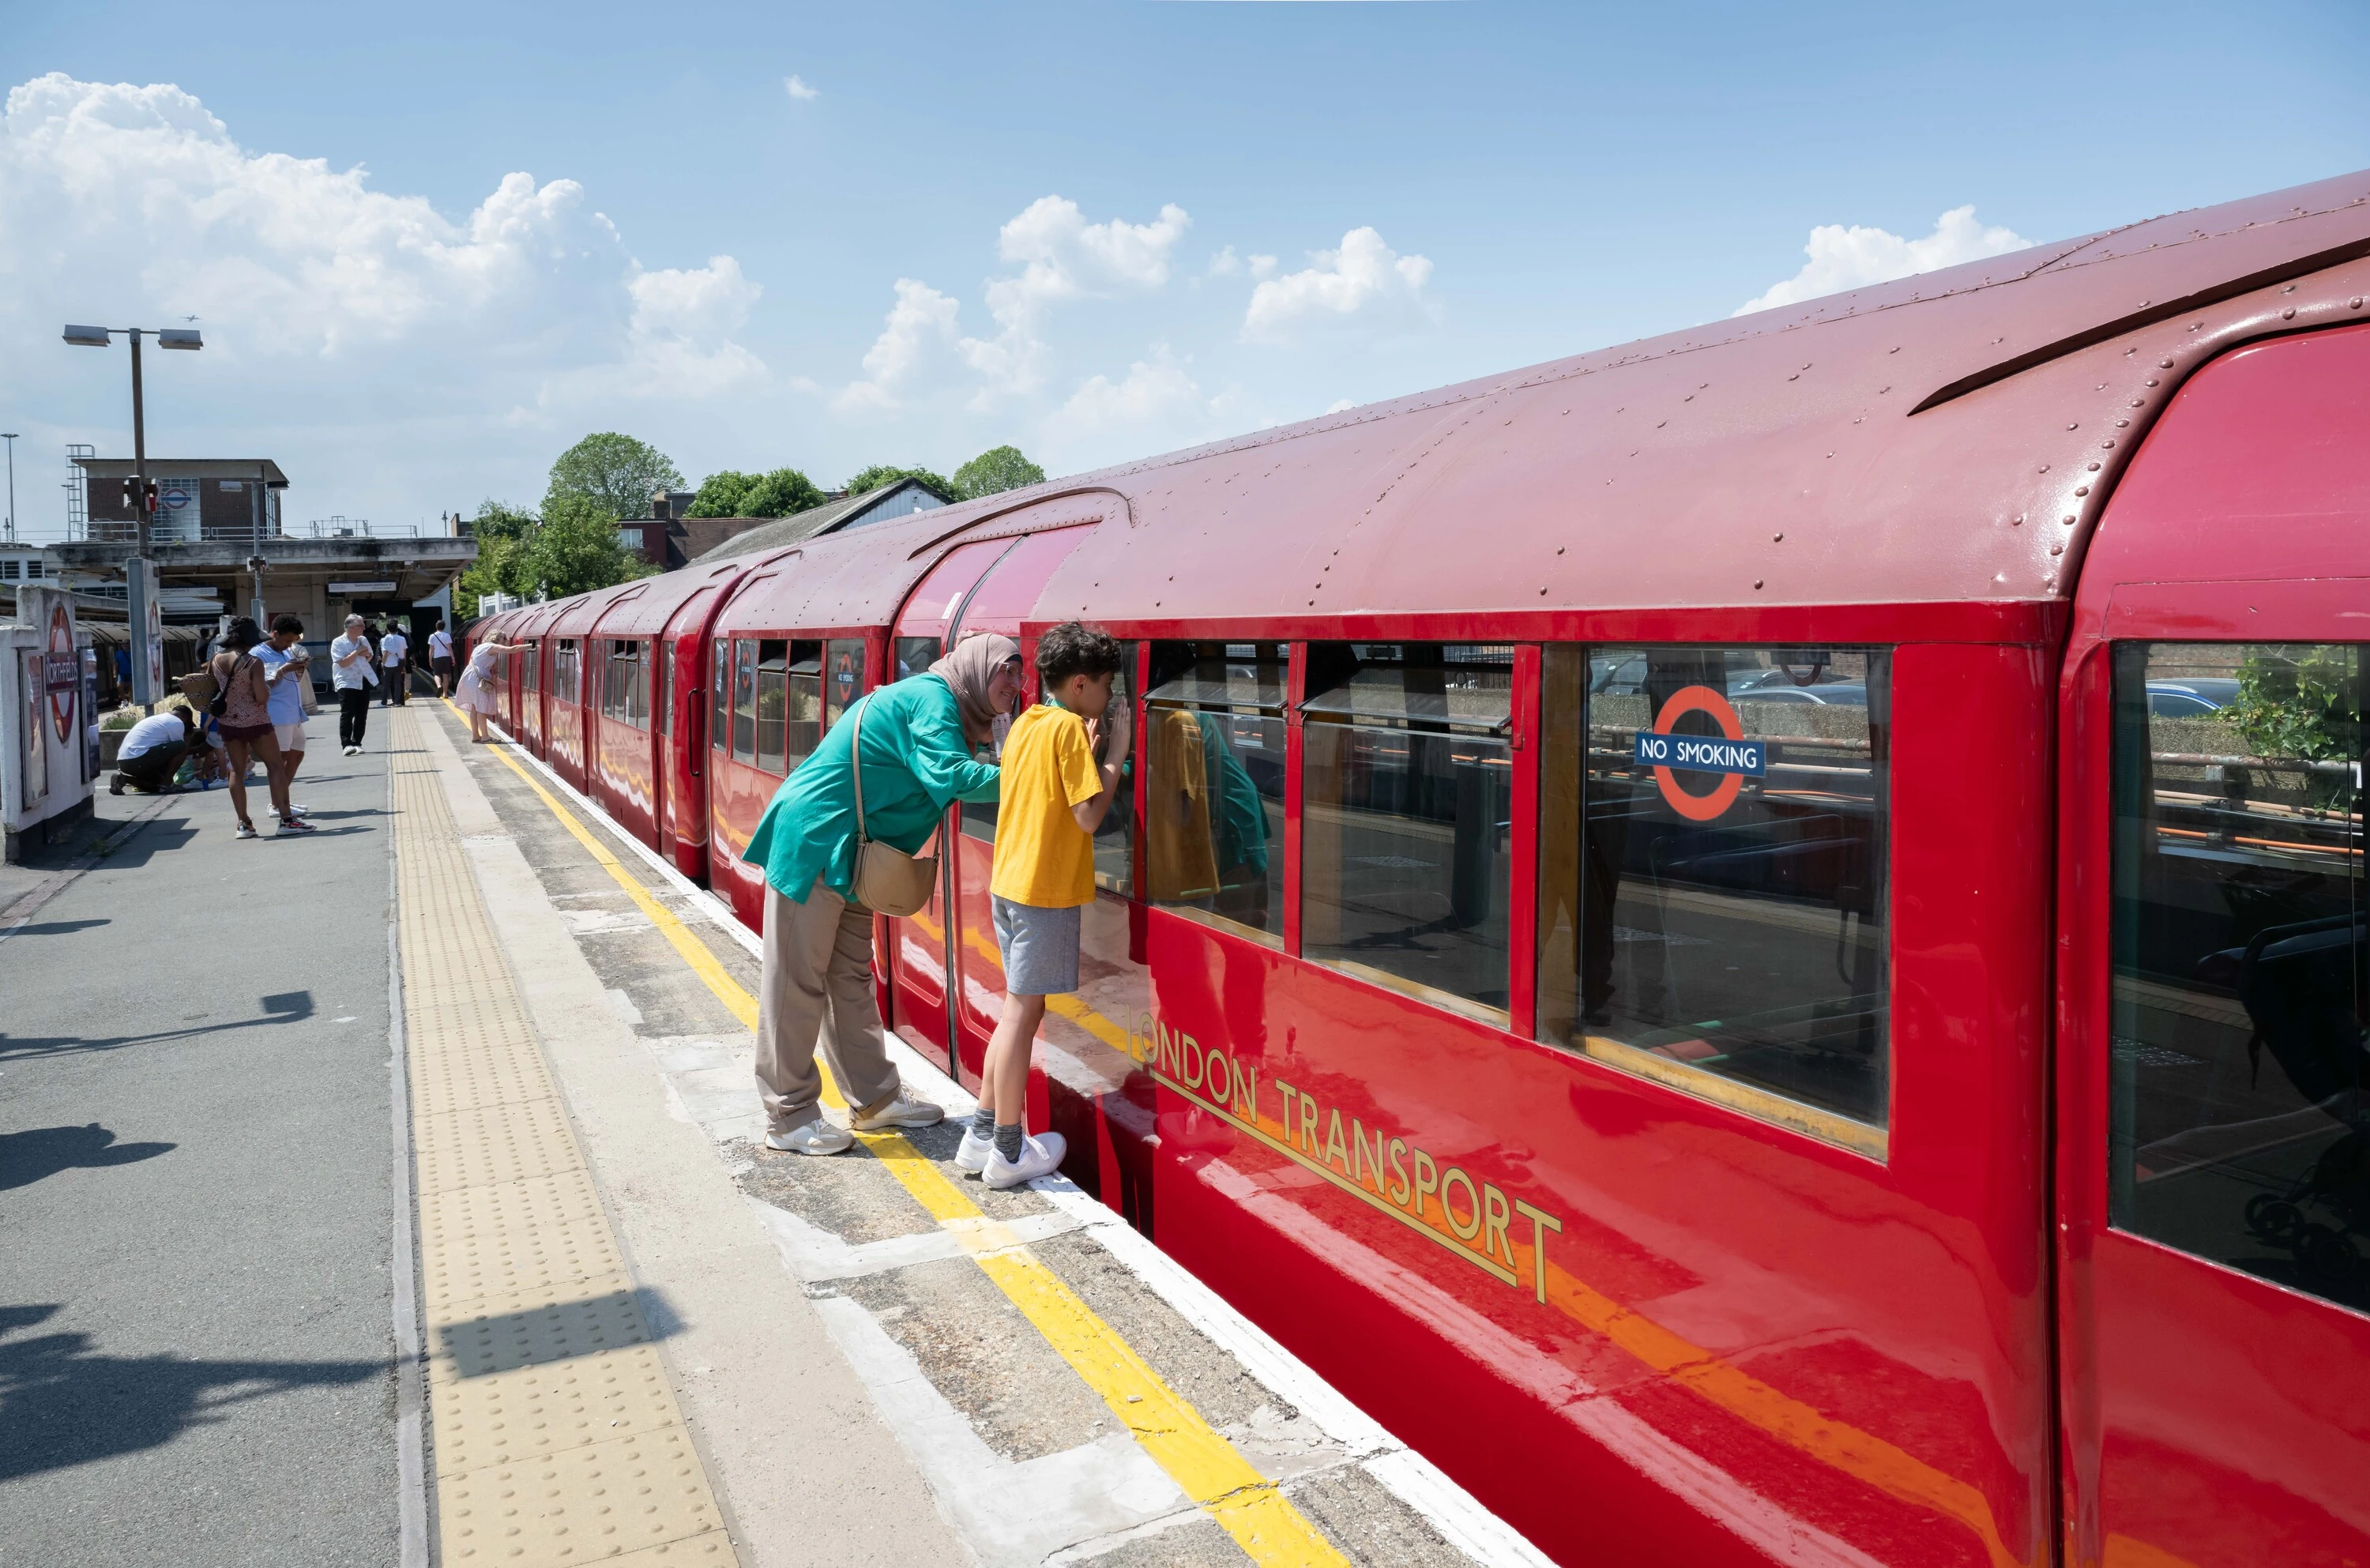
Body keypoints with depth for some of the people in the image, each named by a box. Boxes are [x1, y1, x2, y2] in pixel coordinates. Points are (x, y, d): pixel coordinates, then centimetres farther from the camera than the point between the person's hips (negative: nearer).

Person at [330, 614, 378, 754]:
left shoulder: (363, 640, 8)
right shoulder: (338, 643, -10)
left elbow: (369, 657, 22)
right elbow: (343, 663, -20)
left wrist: (367, 654, -1)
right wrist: (357, 651, -19)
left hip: (364, 681, 6)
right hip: (347, 683, -6)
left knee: (362, 715, 7)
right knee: (347, 714, -12)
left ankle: (356, 743, 16)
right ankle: (347, 745, -16)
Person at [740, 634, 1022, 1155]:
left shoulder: (939, 704, 16)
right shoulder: (932, 698, -15)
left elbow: (943, 781, 14)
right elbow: (949, 777, -28)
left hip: (846, 855, 11)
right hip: (813, 844, -11)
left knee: (850, 978, 15)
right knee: (796, 984, -2)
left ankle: (874, 1098, 24)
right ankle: (788, 1118, 5)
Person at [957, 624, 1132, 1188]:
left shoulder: (1025, 725, 12)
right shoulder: (1069, 727, -14)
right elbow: (1088, 816, -17)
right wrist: (1116, 754, -9)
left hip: (1008, 883, 9)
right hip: (1046, 889, -9)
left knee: (1020, 1009, 16)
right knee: (1023, 1011, -1)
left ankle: (982, 1136, 21)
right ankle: (1009, 1152, 8)